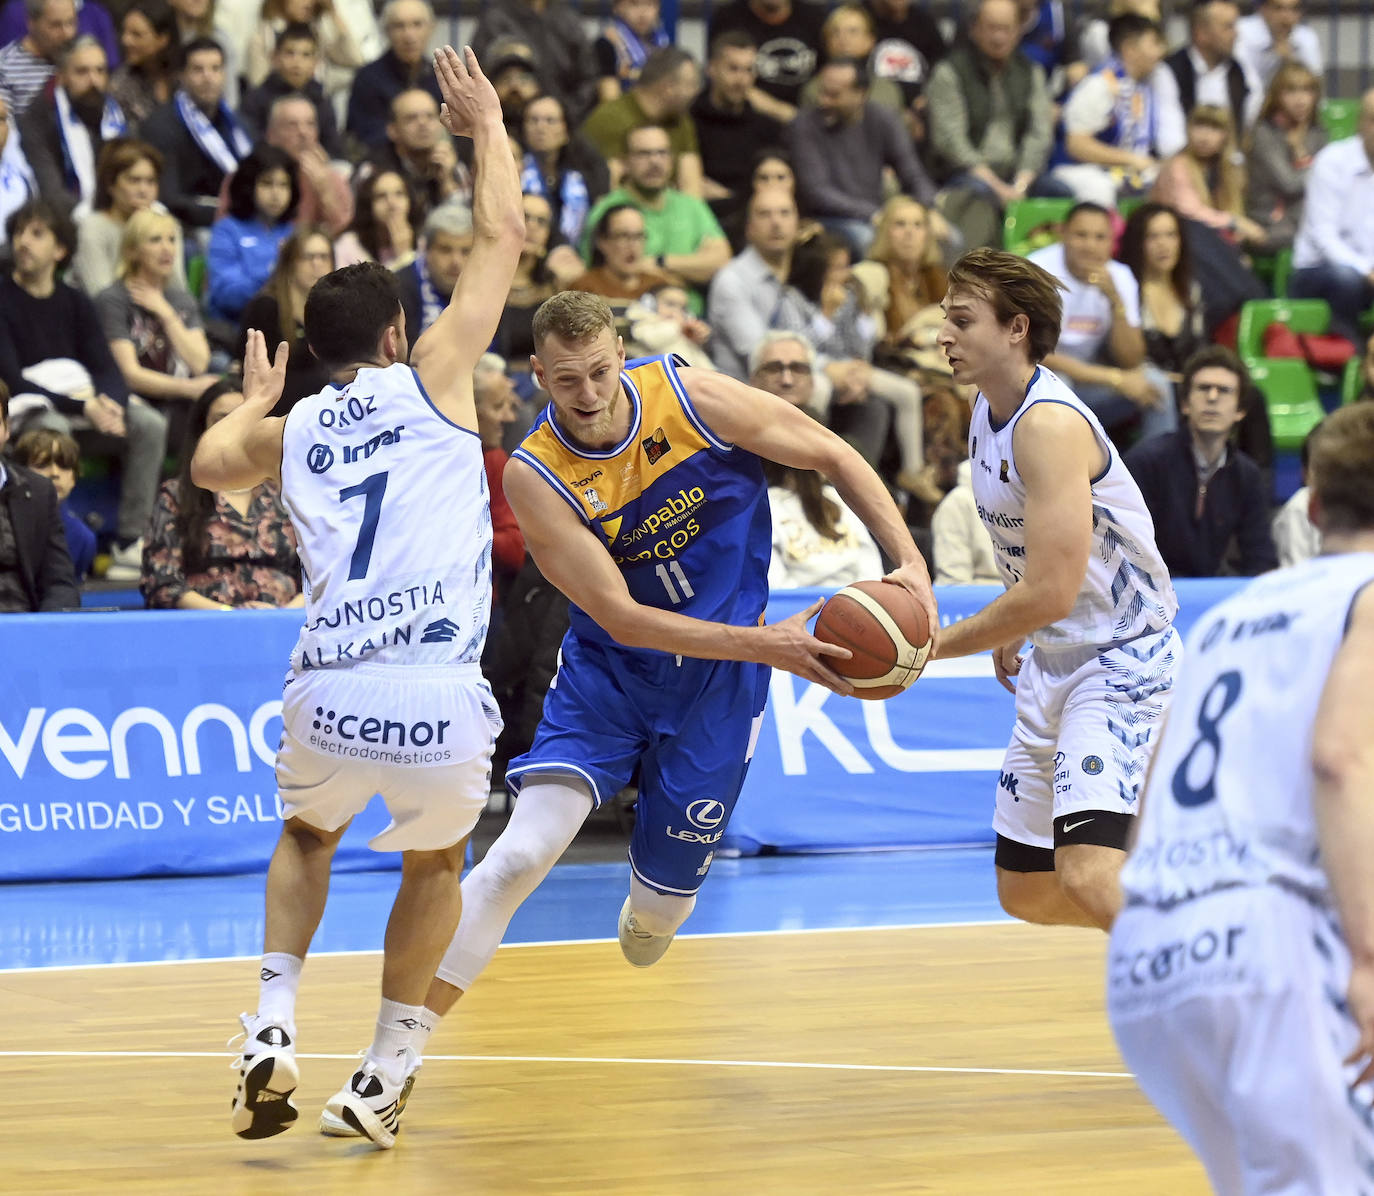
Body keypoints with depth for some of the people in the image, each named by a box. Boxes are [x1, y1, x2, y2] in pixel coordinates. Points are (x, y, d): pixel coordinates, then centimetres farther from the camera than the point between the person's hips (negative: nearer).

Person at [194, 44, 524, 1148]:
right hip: (441, 701, -2)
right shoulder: (431, 379, 7)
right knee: (435, 862, 28)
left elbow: (211, 464, 37)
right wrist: (487, 124, 28)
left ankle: (272, 1036, 15)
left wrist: (254, 395, 55)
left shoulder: (289, 430, 16)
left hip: (330, 697, 2)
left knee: (307, 834, 34)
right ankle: (383, 1080, 22)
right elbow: (502, 236, 15)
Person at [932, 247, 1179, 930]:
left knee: (1088, 878, -26)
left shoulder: (1050, 424, -23)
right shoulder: (989, 408, 7)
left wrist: (934, 646, -19)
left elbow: (1052, 592, -27)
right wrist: (1010, 634, 18)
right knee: (1026, 893, 15)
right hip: (1052, 664, 10)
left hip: (1123, 660, -10)